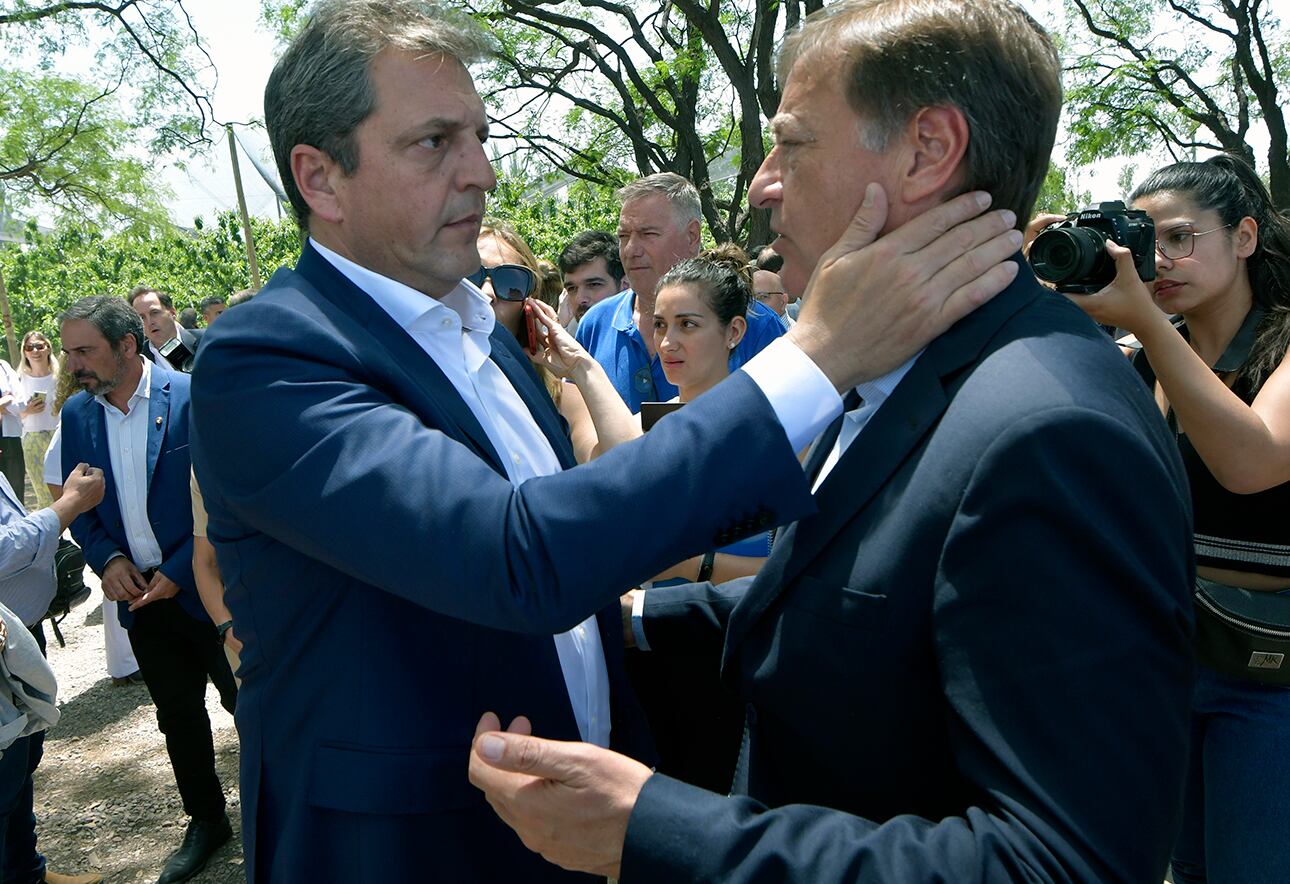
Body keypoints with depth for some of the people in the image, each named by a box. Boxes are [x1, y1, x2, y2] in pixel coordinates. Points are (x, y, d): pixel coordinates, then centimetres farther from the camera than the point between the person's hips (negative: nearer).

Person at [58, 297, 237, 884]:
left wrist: (180, 571, -16)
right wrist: (107, 558, -6)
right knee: (177, 715, 16)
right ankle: (205, 820, 34)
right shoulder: (76, 413, 4)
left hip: (205, 588, -5)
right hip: (141, 594, 5)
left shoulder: (194, 398, -14)